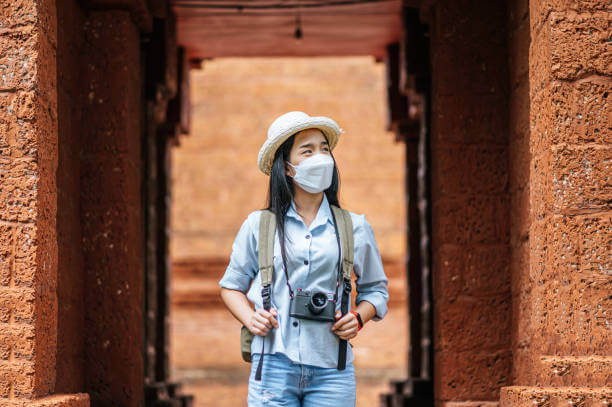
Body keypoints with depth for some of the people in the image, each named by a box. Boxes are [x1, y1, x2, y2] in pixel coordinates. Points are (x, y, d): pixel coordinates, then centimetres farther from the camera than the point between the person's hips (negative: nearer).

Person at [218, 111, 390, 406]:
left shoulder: (355, 227, 11)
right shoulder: (258, 225, 8)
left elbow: (375, 289, 21)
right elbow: (231, 285, 18)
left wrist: (358, 318, 1)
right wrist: (250, 318, -1)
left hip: (331, 370, 1)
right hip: (273, 364, -1)